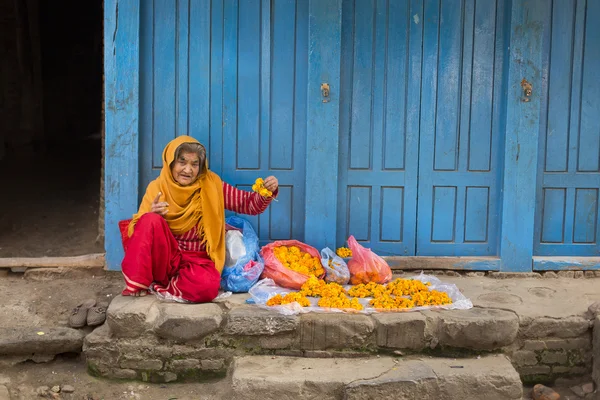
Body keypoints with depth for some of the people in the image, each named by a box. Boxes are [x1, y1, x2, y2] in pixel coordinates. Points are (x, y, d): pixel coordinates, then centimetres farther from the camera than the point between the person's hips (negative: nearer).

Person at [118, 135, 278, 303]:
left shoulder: (211, 185, -1)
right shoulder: (157, 188, -1)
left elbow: (249, 204, 0)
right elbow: (140, 230, -2)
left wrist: (268, 192, -21)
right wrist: (151, 214, -23)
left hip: (196, 260, 0)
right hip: (163, 258, 0)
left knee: (207, 285, -34)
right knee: (151, 220, -26)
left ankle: (155, 285, -10)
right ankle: (138, 283, -20)